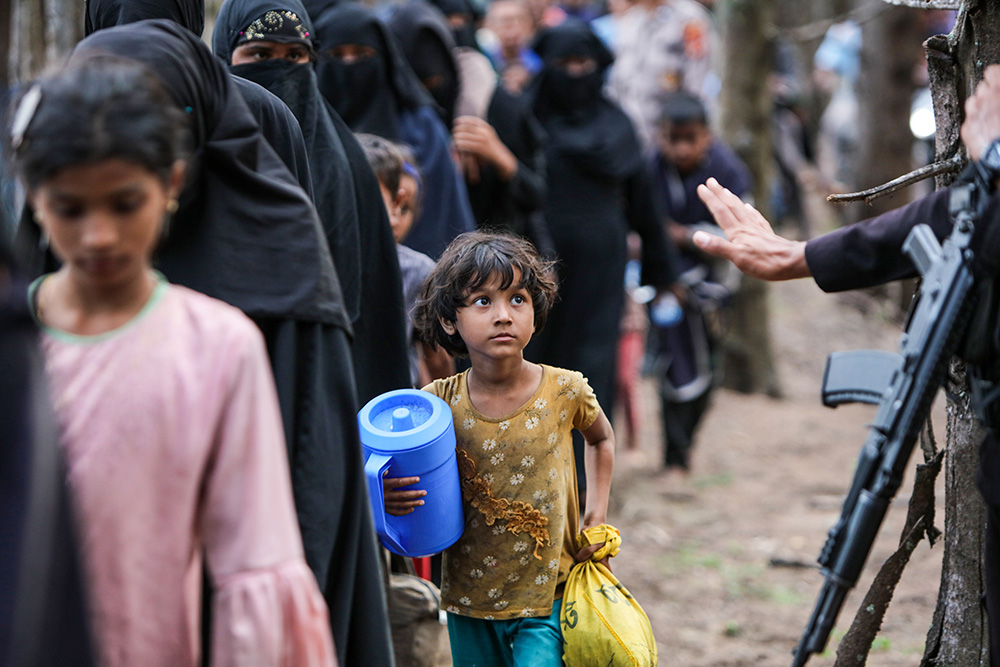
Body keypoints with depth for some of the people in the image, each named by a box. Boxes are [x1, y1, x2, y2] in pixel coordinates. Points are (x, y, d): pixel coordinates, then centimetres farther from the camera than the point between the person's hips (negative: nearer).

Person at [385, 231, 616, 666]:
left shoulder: (564, 391, -7)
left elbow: (600, 438, 15)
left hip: (547, 596, -1)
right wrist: (387, 496, -21)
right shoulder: (439, 403, -8)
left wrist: (596, 517, 6)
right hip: (469, 601, 2)